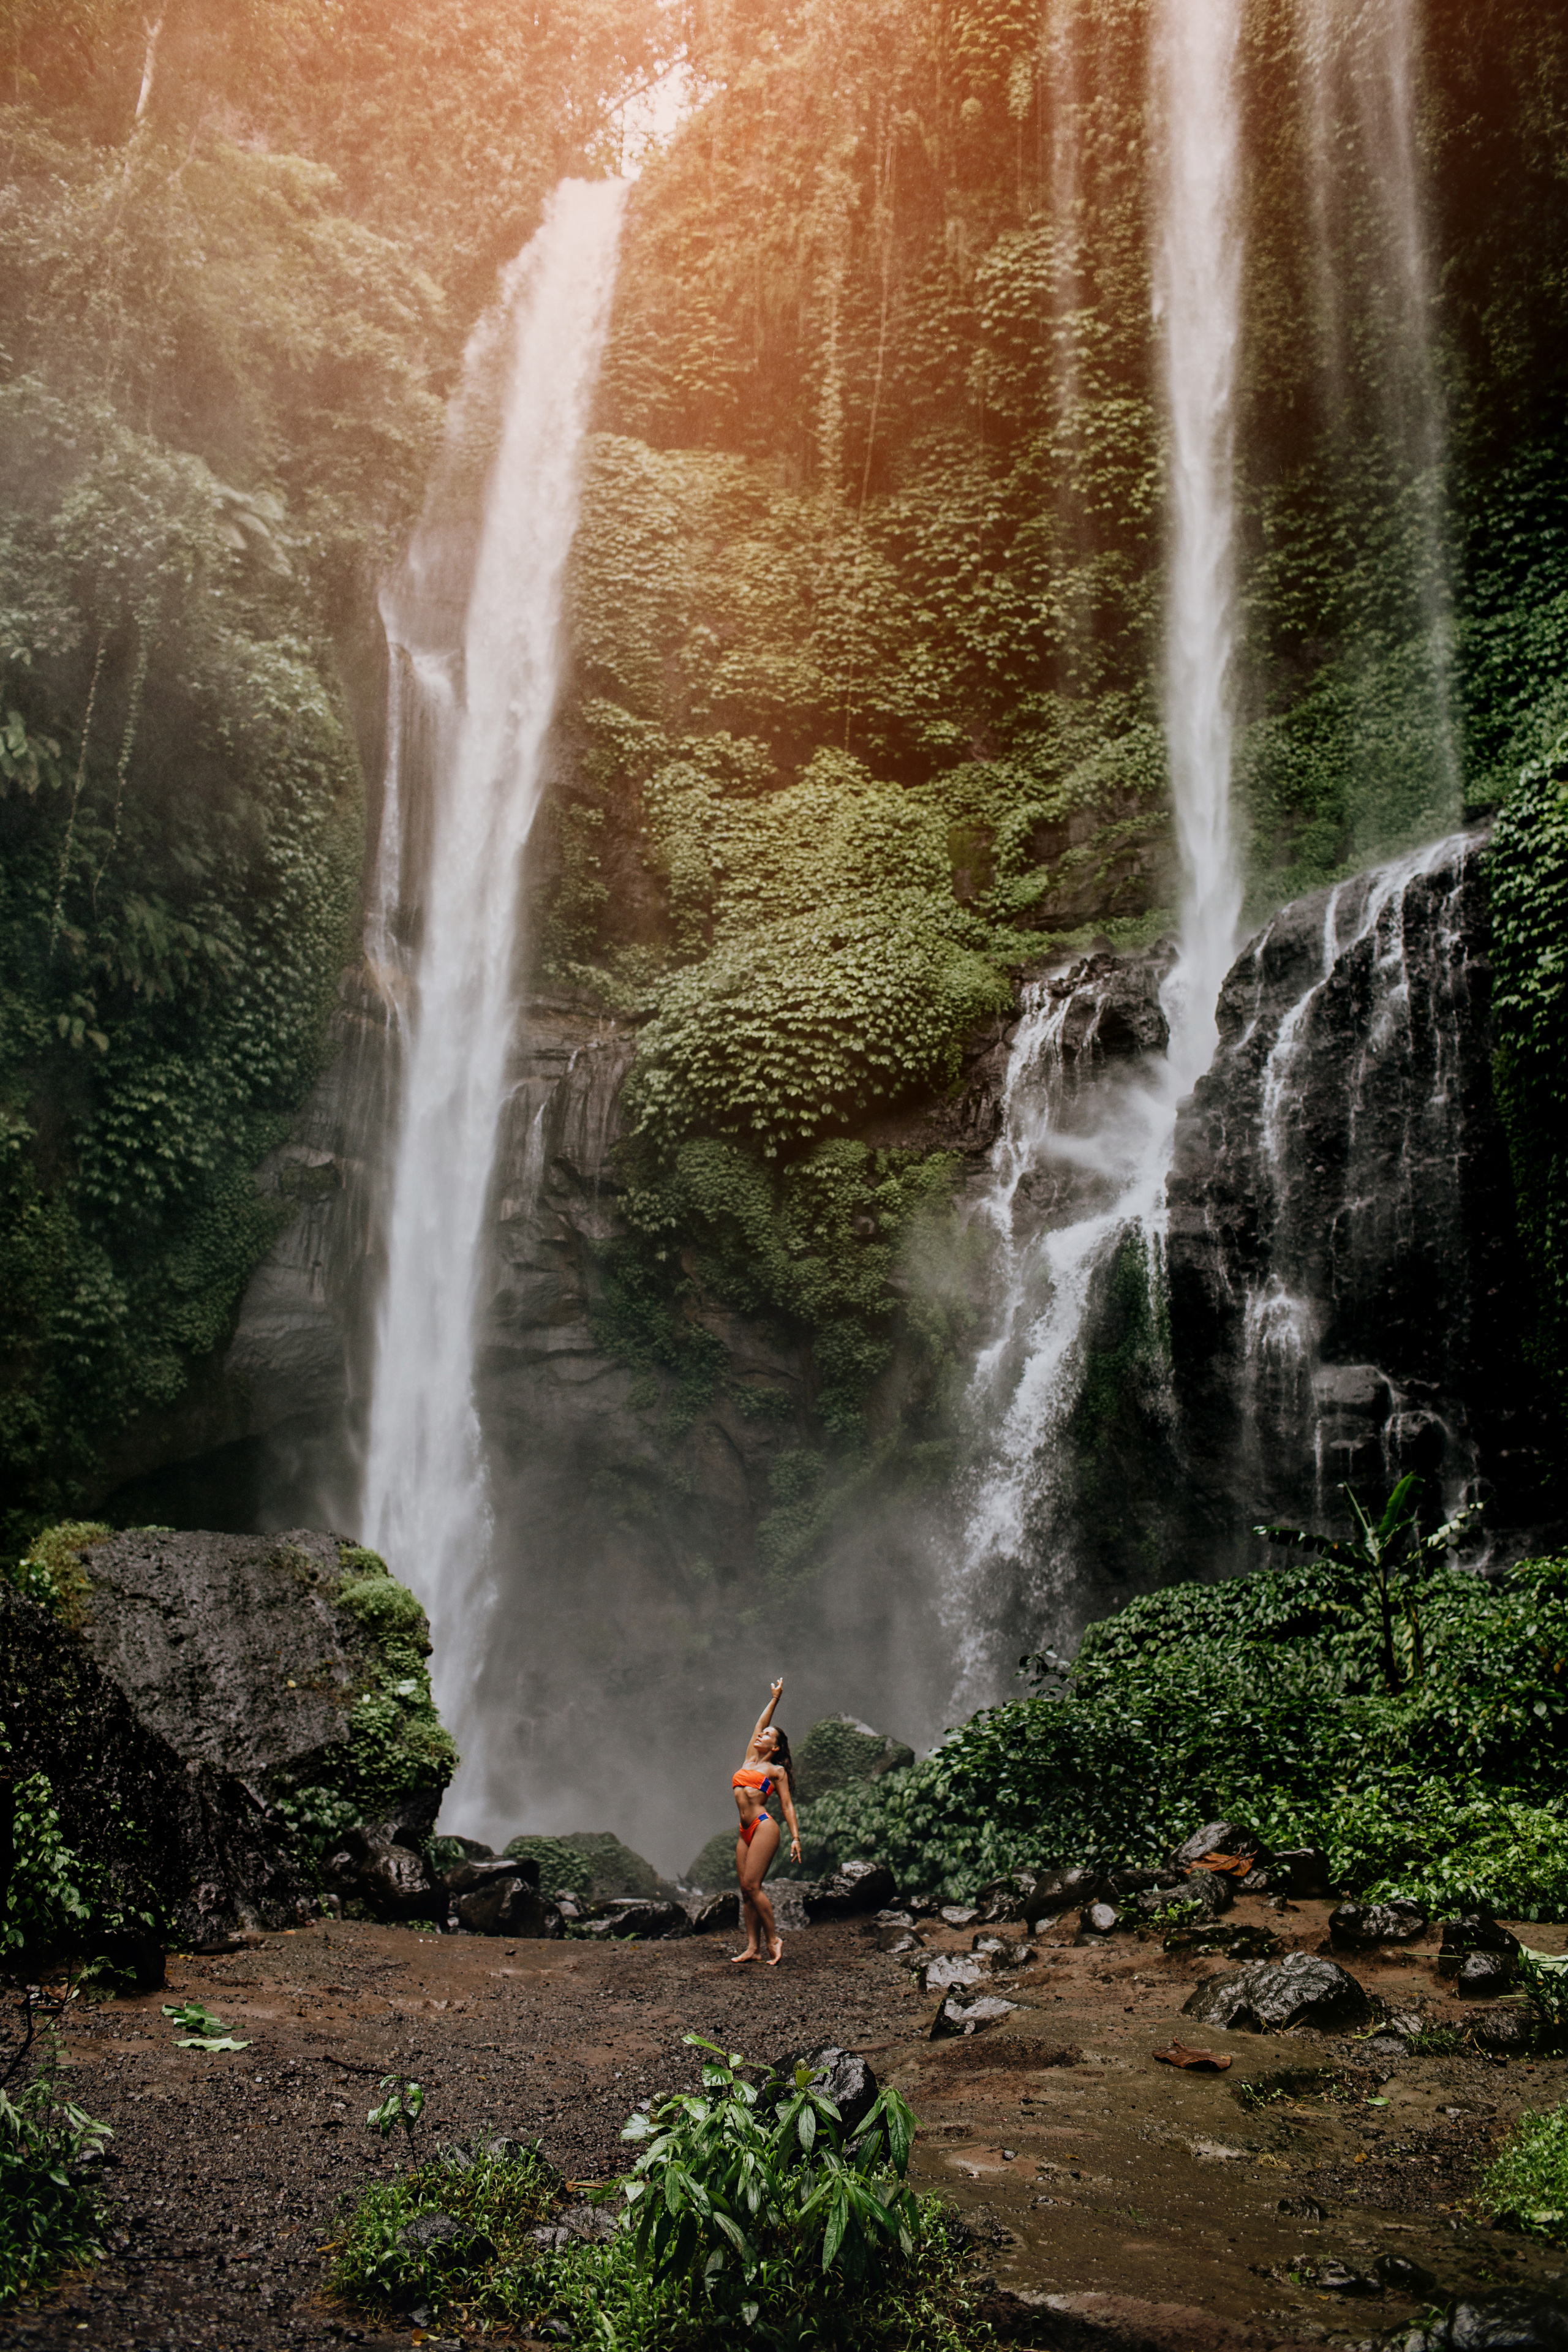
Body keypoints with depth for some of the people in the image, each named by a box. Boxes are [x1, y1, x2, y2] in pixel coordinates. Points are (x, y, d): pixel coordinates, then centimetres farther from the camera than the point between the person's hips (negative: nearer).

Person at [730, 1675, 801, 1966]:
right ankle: (753, 1947, 2)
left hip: (764, 1826, -6)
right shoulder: (749, 1760, 19)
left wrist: (795, 1838, -7)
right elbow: (759, 1724, 23)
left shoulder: (776, 1771, 5)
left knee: (752, 1885, -13)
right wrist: (775, 1699, 28)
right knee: (746, 1890, 1)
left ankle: (774, 1939, -4)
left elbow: (787, 1805, 2)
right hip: (746, 1832, 6)